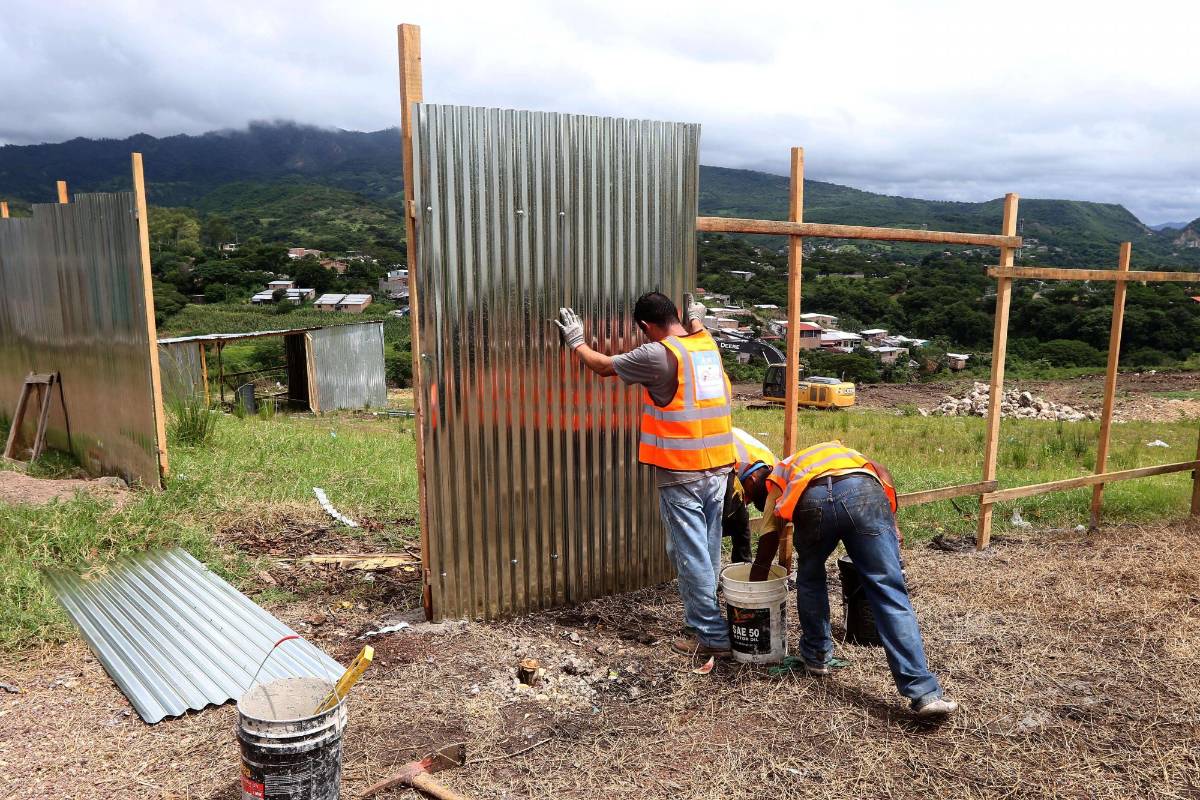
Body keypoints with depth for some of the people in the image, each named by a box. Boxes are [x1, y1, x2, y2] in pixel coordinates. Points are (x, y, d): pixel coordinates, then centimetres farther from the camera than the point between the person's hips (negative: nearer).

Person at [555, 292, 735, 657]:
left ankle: (712, 635, 8)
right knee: (707, 552, 16)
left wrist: (576, 341, 16)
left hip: (681, 473, -8)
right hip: (718, 466, 8)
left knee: (690, 555, 2)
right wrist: (696, 320, 52)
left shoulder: (658, 354, -15)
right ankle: (703, 620, 28)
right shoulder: (708, 343, 6)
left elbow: (604, 366, -1)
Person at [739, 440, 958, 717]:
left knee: (810, 578, 28)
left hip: (813, 501, -1)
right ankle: (924, 692, -2)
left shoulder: (778, 483, 38)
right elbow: (881, 470, 23)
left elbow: (764, 558, 35)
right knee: (890, 595, 3)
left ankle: (816, 655, 37)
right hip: (865, 492, 1)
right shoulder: (839, 450, 46)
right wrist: (891, 520, 22)